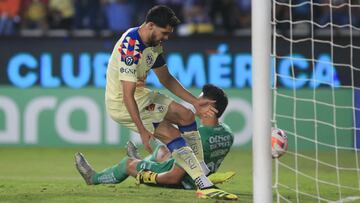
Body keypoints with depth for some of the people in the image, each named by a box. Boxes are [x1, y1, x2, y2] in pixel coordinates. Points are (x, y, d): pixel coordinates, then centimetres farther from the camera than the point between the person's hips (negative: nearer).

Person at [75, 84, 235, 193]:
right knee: (162, 150, 32)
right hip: (199, 180, 7)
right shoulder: (228, 134, -11)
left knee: (128, 163, 17)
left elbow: (174, 177, -31)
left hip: (181, 182, -7)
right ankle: (140, 163, 64)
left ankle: (95, 178, 43)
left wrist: (147, 177, -14)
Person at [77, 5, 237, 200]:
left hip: (140, 94, 10)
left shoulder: (154, 44, 1)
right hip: (121, 104, -10)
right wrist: (142, 131, -36)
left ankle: (204, 174, 14)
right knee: (173, 136, -18)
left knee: (186, 115, 8)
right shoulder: (130, 49, -30)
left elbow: (166, 79, 14)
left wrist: (195, 102, 11)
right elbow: (127, 96, -33)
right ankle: (205, 187, -18)